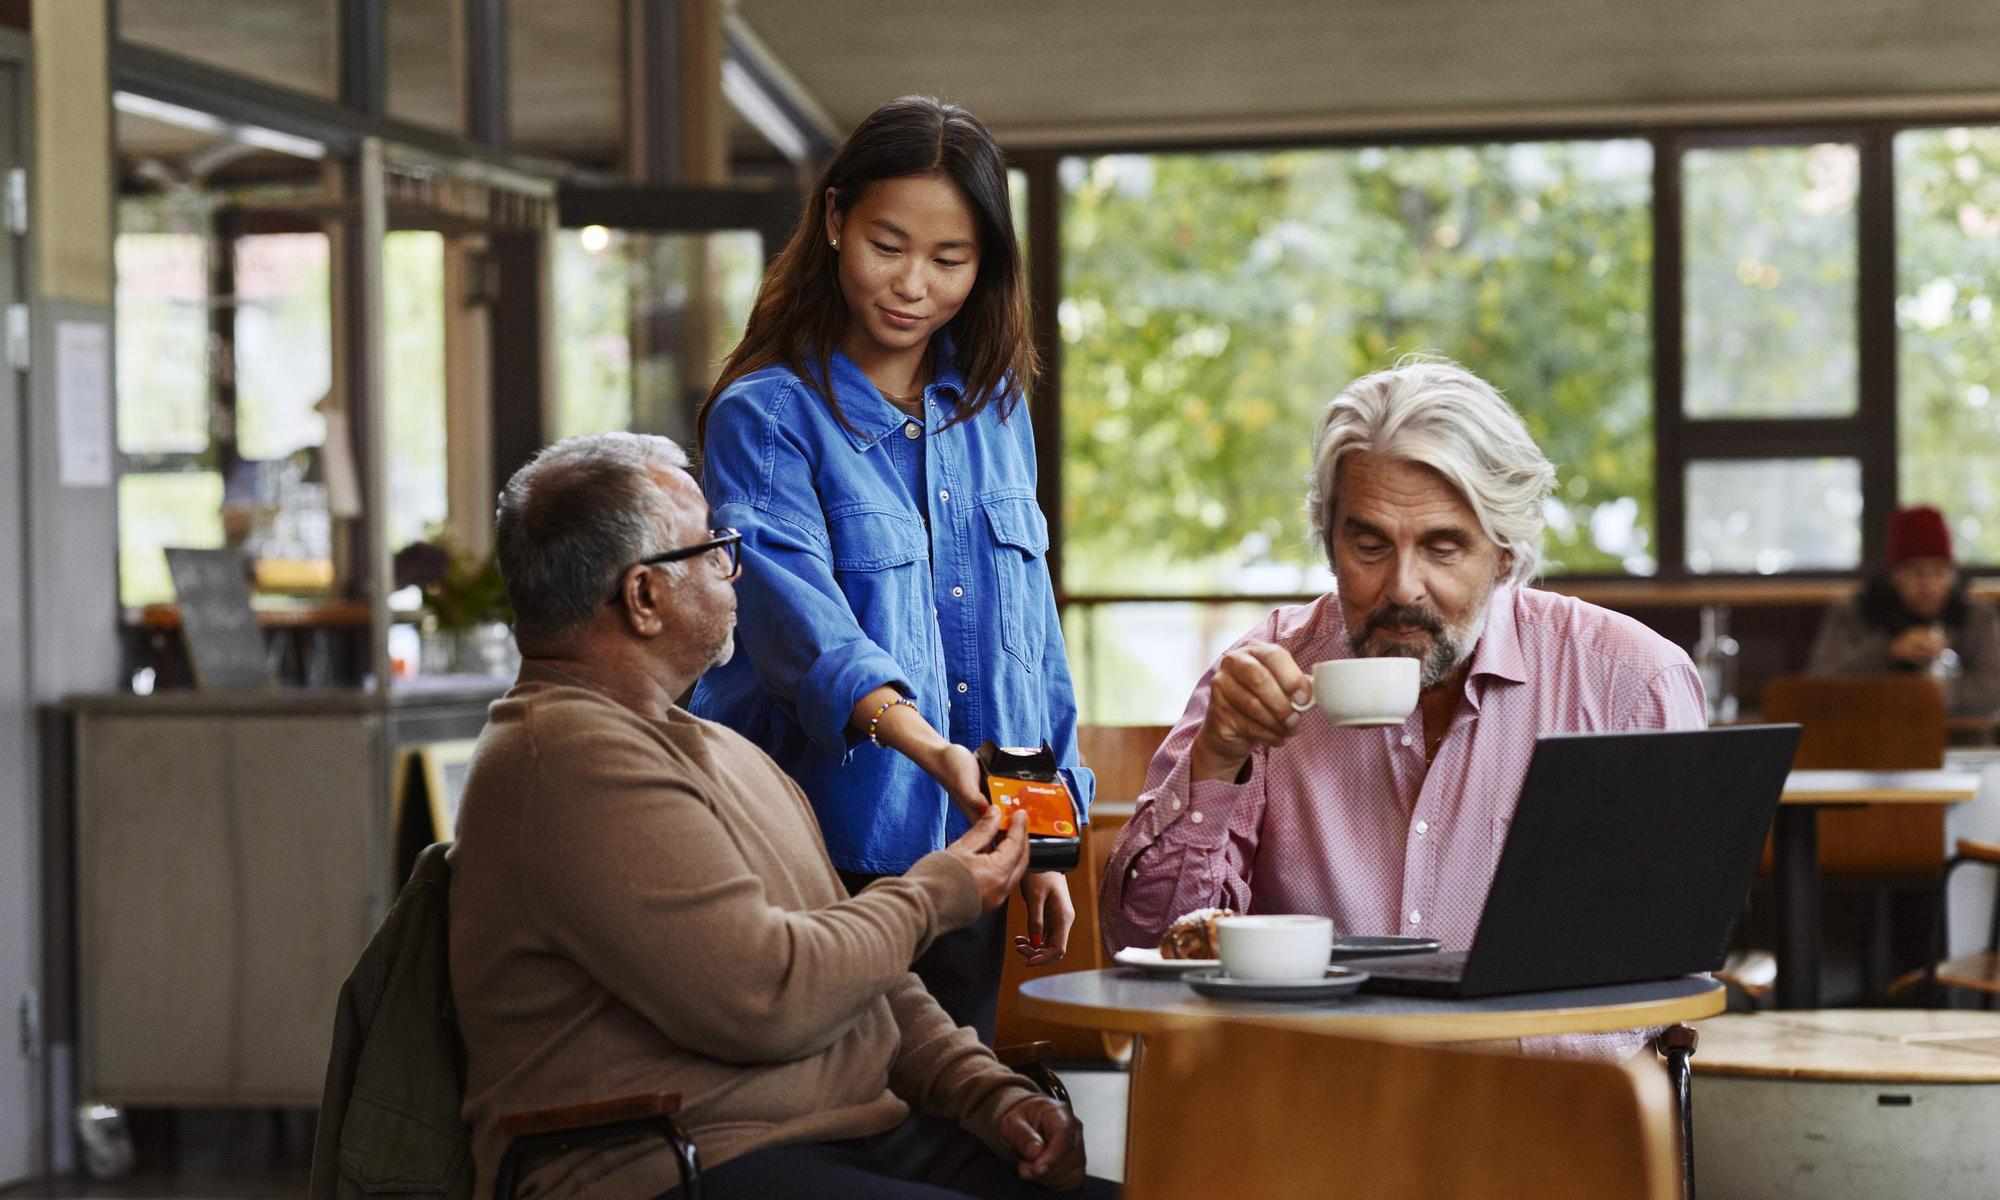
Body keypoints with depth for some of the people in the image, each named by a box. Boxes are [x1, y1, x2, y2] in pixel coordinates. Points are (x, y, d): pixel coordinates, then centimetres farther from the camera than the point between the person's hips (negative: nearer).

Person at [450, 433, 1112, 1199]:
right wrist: (932, 899, -1)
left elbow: (866, 978, 24)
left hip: (853, 1136, 10)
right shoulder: (569, 760, -12)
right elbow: (764, 997, -18)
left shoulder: (725, 754, 22)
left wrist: (990, 1094, 7)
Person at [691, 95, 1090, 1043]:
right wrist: (929, 747, -39)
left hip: (965, 858, 6)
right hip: (824, 861, -5)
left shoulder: (993, 406, 11)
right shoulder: (766, 414, -8)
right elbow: (800, 618, -23)